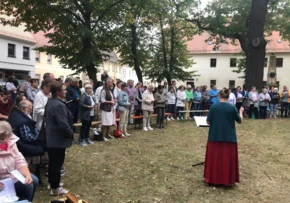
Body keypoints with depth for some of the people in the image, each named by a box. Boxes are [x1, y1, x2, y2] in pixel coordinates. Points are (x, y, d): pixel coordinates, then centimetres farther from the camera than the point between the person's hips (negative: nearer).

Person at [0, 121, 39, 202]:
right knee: (27, 185, -13)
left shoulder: (10, 141, -9)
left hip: (13, 174, 6)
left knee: (34, 180, 3)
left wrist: (28, 175, -23)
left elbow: (19, 161, -8)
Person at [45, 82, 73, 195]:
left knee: (52, 162, 21)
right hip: (58, 139, -10)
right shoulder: (59, 105, -26)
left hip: (51, 138, 10)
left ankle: (52, 182, 36)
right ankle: (55, 188, 14)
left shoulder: (50, 102, 8)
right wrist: (71, 133, -11)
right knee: (57, 164, 2)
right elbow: (63, 125, -29)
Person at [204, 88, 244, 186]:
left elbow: (208, 122, -2)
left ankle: (212, 179, 18)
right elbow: (239, 121, 6)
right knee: (228, 159, 8)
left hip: (214, 137, 1)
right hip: (229, 137, -1)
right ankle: (228, 180, 12)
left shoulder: (213, 106, -6)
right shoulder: (232, 107, -6)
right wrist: (241, 112, 23)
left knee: (214, 158, 10)